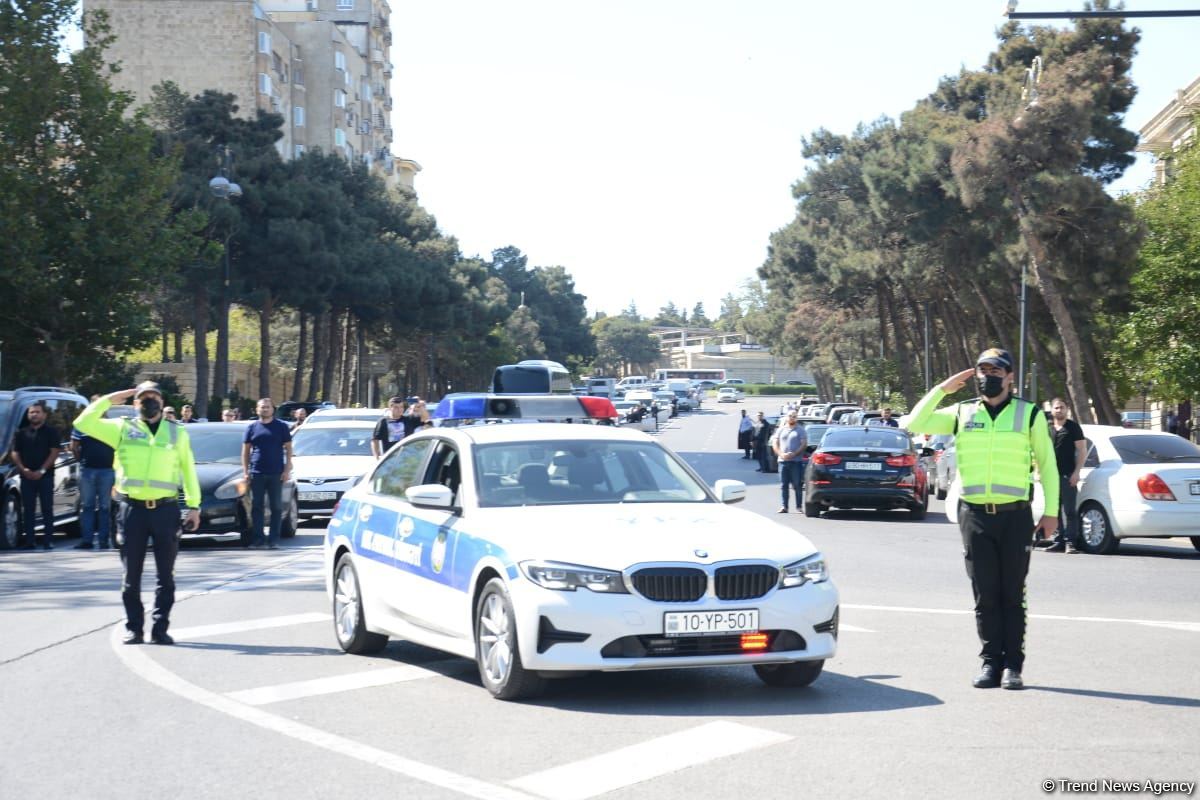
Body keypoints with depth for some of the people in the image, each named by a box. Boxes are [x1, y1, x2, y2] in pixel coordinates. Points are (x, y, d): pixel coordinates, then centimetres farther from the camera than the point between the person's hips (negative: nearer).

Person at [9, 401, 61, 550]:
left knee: (47, 509, -4)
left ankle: (48, 541, -3)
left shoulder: (51, 431, 4)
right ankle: (28, 541, 3)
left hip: (45, 475, -3)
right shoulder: (21, 432, 13)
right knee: (28, 509, 1)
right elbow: (14, 452, 9)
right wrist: (23, 469, -7)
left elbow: (54, 452, -4)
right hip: (26, 476, 3)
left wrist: (42, 470, -12)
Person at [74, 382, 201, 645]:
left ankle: (160, 628, 10)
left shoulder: (177, 432, 11)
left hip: (166, 509, 1)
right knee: (132, 574, 4)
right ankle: (133, 628, 12)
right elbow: (83, 423, -2)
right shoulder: (123, 428, 7)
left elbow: (188, 470, 11)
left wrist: (194, 506, 4)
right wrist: (109, 399, -2)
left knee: (166, 574, 3)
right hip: (132, 509, -1)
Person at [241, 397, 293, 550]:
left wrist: (287, 469, -4)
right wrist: (245, 471, 2)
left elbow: (288, 449, 5)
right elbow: (245, 451, 10)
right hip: (256, 473, 1)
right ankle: (257, 539, 5)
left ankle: (274, 540, 5)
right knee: (256, 507, 1)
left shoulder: (281, 426, 5)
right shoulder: (252, 427, 9)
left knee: (276, 507, 1)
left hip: (276, 474, -1)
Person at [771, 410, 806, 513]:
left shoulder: (800, 430, 5)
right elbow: (775, 443, 10)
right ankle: (784, 506, 4)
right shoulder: (781, 430, 14)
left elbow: (804, 444, -3)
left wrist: (793, 454, -15)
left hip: (796, 461, -3)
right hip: (783, 461, 3)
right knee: (783, 485, 2)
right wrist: (781, 454, -8)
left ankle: (799, 506, 3)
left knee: (797, 485, -2)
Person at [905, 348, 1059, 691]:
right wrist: (942, 389, -1)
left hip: (1015, 515, -2)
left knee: (1012, 595, 2)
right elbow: (914, 424, 3)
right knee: (985, 596, 5)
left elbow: (1047, 465, 7)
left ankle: (1012, 665, 6)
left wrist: (1051, 512, 2)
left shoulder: (1029, 414, 4)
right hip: (974, 516, 2)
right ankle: (990, 662, 11)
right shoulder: (962, 413, 9)